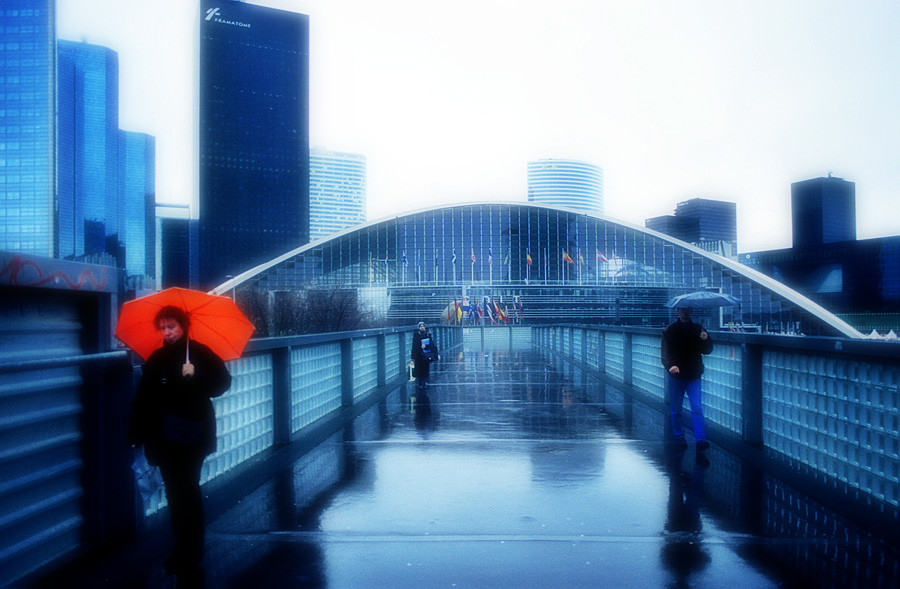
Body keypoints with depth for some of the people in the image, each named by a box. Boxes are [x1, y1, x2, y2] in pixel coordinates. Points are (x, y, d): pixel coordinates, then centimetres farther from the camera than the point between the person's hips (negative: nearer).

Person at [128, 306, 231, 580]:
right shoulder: (157, 359, 8)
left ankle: (191, 558, 4)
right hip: (165, 438, 4)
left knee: (186, 492, -5)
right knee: (176, 493, 10)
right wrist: (137, 433, 2)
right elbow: (144, 398, 6)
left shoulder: (200, 353, -2)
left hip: (192, 435, -4)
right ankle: (185, 554, 21)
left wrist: (196, 377, -24)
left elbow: (223, 381, -10)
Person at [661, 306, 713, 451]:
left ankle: (700, 439, -13)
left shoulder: (698, 329, 7)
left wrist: (706, 339, -17)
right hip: (676, 375, -1)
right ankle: (679, 437, 22)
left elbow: (707, 351, 5)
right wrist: (670, 365, -28)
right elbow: (664, 352, -8)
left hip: (694, 375, 1)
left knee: (697, 407, -10)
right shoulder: (670, 330, 0)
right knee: (676, 410, 8)